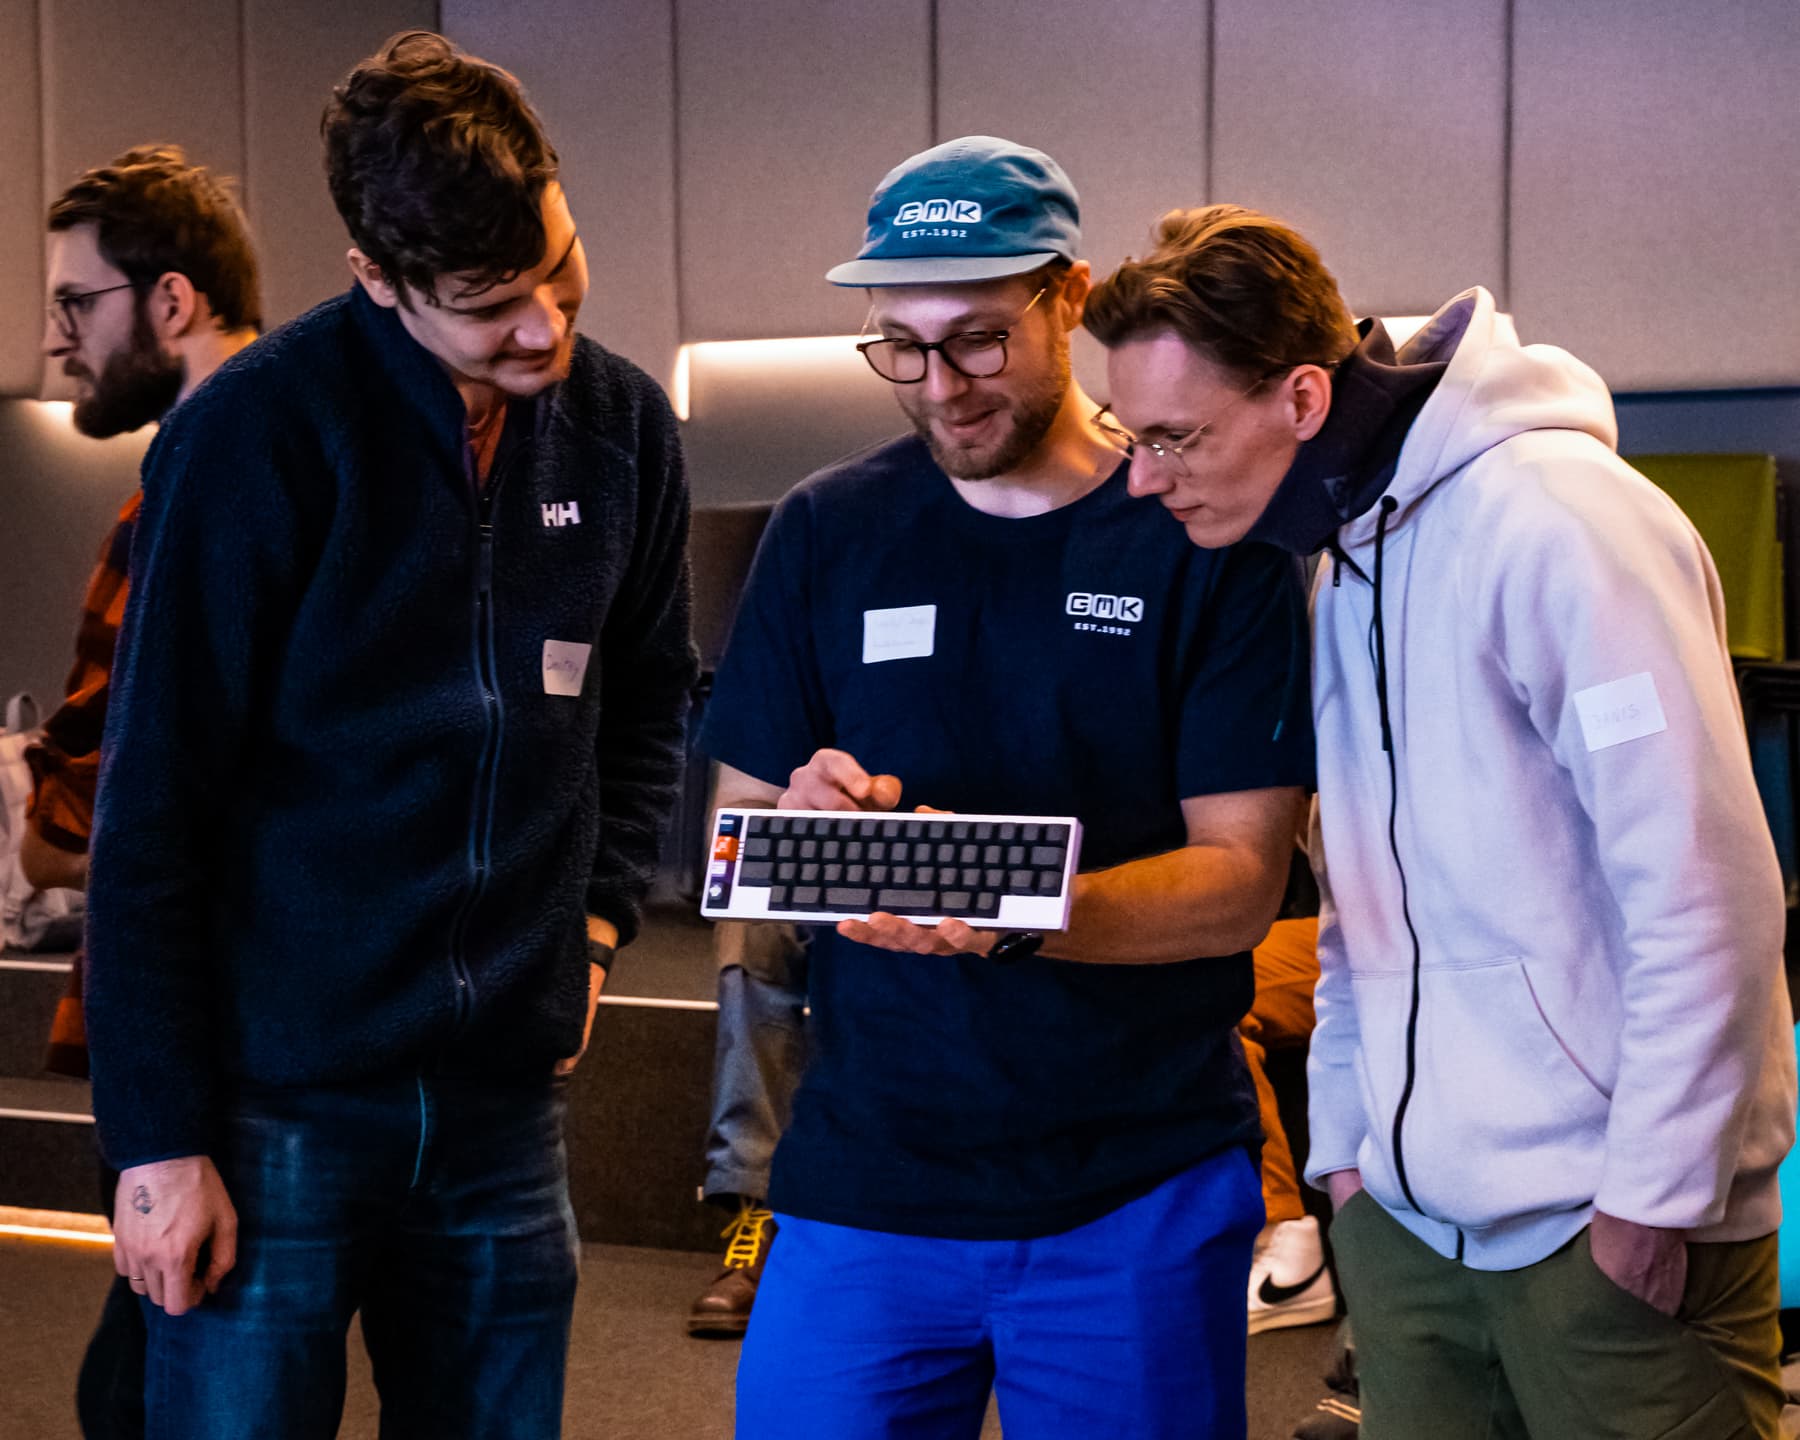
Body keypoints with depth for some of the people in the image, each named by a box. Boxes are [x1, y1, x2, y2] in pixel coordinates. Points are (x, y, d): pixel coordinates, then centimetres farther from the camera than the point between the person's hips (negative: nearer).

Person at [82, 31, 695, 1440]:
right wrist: (160, 1138, -10)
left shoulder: (623, 427, 3)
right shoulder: (254, 436, -12)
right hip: (277, 1100, -4)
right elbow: (152, 812, -10)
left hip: (505, 1106, 5)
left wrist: (595, 917, 6)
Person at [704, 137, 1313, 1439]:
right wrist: (797, 829, -16)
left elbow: (1243, 878, -8)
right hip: (865, 1173, 2)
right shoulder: (825, 533, 6)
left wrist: (1016, 915, -26)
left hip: (1139, 1195, -2)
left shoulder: (1209, 540, -4)